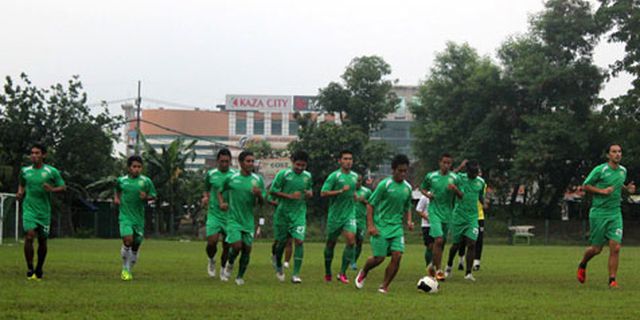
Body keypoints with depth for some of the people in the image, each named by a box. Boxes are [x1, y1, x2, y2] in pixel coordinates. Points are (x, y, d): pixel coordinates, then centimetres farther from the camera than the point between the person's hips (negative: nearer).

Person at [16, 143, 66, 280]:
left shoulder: (52, 171, -2)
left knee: (42, 241, 7)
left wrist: (52, 189, -16)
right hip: (29, 209, 0)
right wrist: (20, 193, 2)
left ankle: (39, 269, 26)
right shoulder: (25, 171, 6)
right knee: (29, 236, -18)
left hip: (44, 211, 0)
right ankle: (30, 269, -8)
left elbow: (62, 187, 3)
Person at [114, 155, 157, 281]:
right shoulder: (121, 180, 4)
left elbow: (153, 196, 6)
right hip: (125, 217, -1)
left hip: (139, 217, 1)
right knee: (128, 240, -19)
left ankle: (129, 270, 25)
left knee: (136, 245, 5)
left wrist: (146, 197, -13)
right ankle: (125, 269, -1)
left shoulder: (146, 181, 0)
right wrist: (116, 198, 8)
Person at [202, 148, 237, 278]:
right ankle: (211, 260, 18)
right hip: (214, 214, 0)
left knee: (227, 245, 3)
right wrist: (205, 197, -5)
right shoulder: (210, 174, 3)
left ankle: (223, 268, 24)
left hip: (230, 215, 0)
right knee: (211, 242, -14)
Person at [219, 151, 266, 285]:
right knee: (237, 246, -16)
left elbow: (262, 202, 3)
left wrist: (259, 195, -19)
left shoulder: (257, 180, 0)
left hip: (248, 220, 2)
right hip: (233, 219, -2)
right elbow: (220, 192, 14)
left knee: (247, 249, 2)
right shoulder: (231, 179, -3)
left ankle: (240, 276, 20)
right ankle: (229, 265, 16)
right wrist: (221, 203, -5)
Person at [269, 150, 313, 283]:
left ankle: (296, 274, -11)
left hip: (299, 213, 2)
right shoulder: (283, 174, -8)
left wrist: (309, 194, -4)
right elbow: (272, 191, -8)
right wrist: (289, 196, -17)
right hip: (283, 213, -2)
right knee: (282, 241, 7)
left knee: (299, 240, -13)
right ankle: (278, 265, 37)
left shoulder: (308, 176, 5)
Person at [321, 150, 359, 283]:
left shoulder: (355, 176, 11)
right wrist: (340, 191, -22)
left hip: (350, 214, 3)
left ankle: (342, 272, -11)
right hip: (335, 215, -3)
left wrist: (354, 195, 9)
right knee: (331, 243, 7)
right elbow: (323, 193, -15)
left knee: (351, 240, -16)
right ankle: (327, 272, 26)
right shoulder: (334, 176, -8)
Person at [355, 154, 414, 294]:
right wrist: (370, 225, -14)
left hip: (396, 226, 4)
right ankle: (363, 273, 28)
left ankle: (384, 286, 1)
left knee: (397, 255, -12)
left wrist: (409, 221, 3)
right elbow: (370, 204, -7)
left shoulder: (407, 187, 7)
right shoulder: (385, 185, -10)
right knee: (379, 257, -5)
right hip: (381, 227, -4)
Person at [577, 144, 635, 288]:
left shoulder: (623, 171, 8)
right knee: (596, 249, 3)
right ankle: (582, 265, 34)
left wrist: (627, 188, 7)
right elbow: (586, 185, -4)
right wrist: (602, 191, -17)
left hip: (615, 213, 4)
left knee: (615, 247, -9)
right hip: (599, 213, -4)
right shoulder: (599, 170, -10)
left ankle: (612, 280, -2)